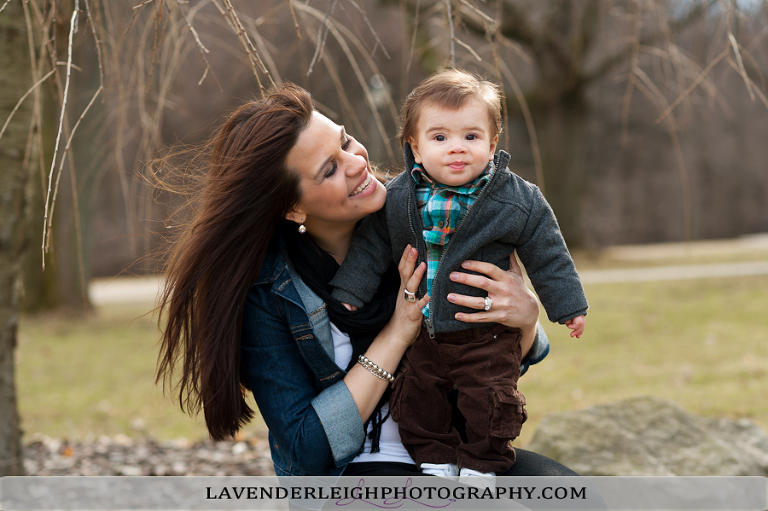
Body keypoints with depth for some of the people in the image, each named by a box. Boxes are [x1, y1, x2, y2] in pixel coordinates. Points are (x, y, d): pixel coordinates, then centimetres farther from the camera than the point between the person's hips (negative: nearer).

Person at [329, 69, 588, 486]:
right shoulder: (397, 198, -6)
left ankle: (482, 466, 20)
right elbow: (369, 248, 3)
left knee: (490, 397, -4)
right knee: (415, 393, 10)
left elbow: (547, 255, -1)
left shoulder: (518, 201, -11)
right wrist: (347, 294, -2)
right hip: (419, 329, 3)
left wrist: (567, 306, 4)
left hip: (486, 333, -3)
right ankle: (436, 460, 31)